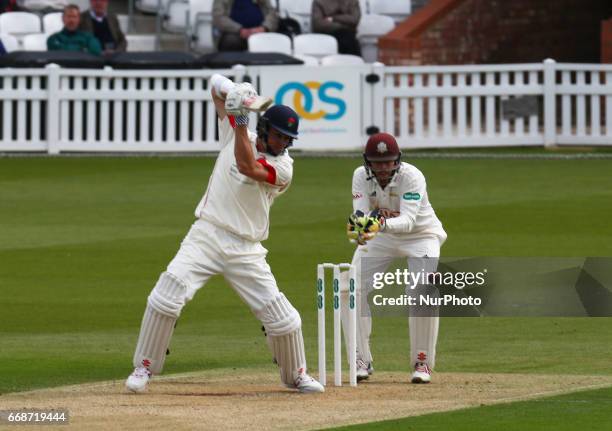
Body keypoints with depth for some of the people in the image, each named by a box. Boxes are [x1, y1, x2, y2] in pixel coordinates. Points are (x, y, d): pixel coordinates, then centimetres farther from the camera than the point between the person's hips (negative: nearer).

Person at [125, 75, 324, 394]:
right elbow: (216, 85, 9)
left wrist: (241, 120, -25)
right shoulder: (234, 134, 5)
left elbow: (247, 167, -24)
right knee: (167, 294, -20)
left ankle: (295, 375, 25)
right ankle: (144, 367, -8)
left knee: (282, 317, -2)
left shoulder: (283, 167, -4)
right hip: (206, 236, 1)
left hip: (245, 250, 0)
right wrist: (235, 93, -13)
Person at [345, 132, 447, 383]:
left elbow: (408, 220, -40)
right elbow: (360, 214, -26)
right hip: (379, 239, 3)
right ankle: (362, 361, 3)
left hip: (420, 235, -3)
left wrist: (383, 224, -59)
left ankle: (422, 362, -8)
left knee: (423, 295, -22)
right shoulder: (361, 176, -17)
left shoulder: (412, 177, -29)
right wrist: (360, 224, -50)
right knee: (353, 292, -11)